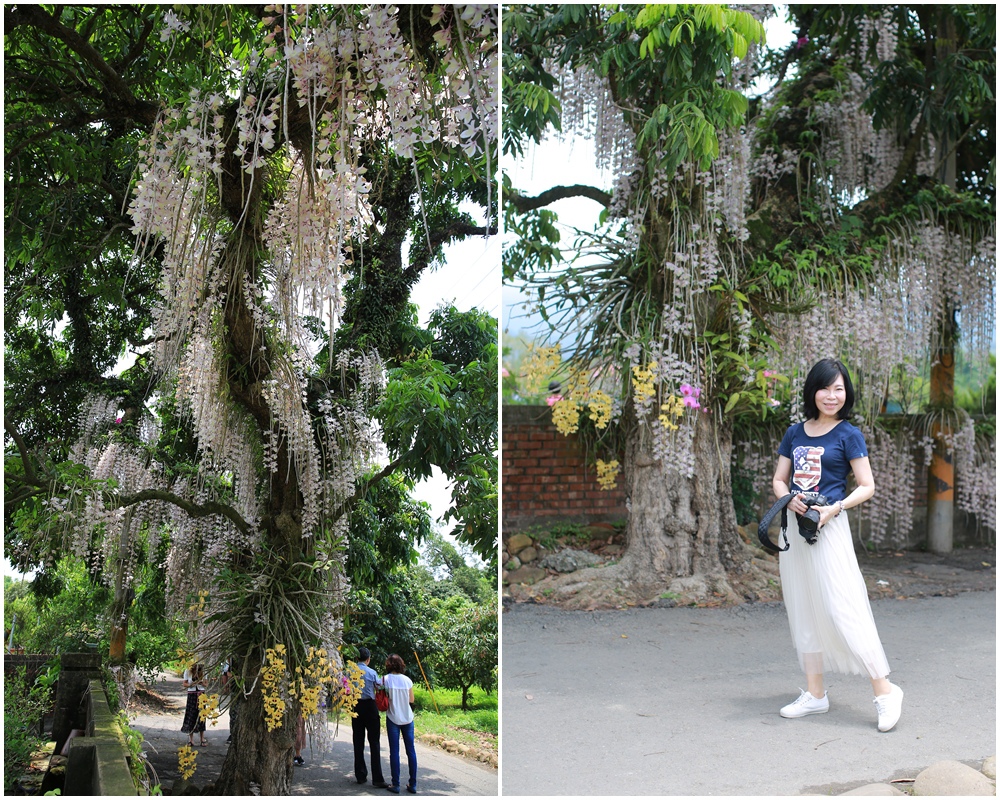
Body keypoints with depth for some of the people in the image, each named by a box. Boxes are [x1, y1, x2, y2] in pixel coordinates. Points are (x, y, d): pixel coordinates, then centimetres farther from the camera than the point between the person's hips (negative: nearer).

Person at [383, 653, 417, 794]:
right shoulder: (407, 680, -2)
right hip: (407, 718, 2)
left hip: (393, 718, -2)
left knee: (394, 751, 3)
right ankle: (413, 785, 9)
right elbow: (411, 700, 4)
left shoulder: (385, 680, -8)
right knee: (411, 751, 8)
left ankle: (395, 785, 2)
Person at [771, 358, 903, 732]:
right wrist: (789, 499, -7)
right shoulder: (795, 433, 10)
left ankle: (884, 691, 0)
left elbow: (867, 486, -4)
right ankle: (814, 694, 20)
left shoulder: (848, 435, -3)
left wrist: (834, 508, -18)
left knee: (843, 610, -10)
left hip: (828, 527, -6)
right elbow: (779, 479, 15)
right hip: (794, 525, 6)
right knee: (802, 611, 10)